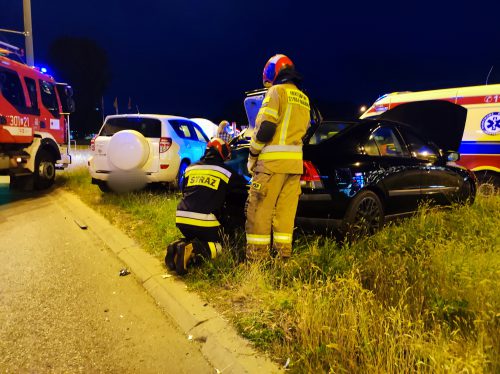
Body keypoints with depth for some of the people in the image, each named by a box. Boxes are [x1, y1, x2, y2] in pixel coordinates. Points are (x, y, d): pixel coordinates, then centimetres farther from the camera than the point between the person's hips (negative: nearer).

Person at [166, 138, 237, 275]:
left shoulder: (190, 168, 17)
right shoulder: (227, 172, 6)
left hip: (182, 219, 5)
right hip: (205, 221, -5)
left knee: (193, 239, 30)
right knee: (219, 246, 13)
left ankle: (178, 246, -3)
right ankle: (193, 249, -17)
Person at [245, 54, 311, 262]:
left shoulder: (277, 91, -2)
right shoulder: (303, 99, 21)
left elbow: (265, 127, -11)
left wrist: (253, 155, -2)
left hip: (273, 160, -7)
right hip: (295, 162, 8)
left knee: (260, 209, -3)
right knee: (286, 210, 8)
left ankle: (257, 256, -1)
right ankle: (283, 254, 12)